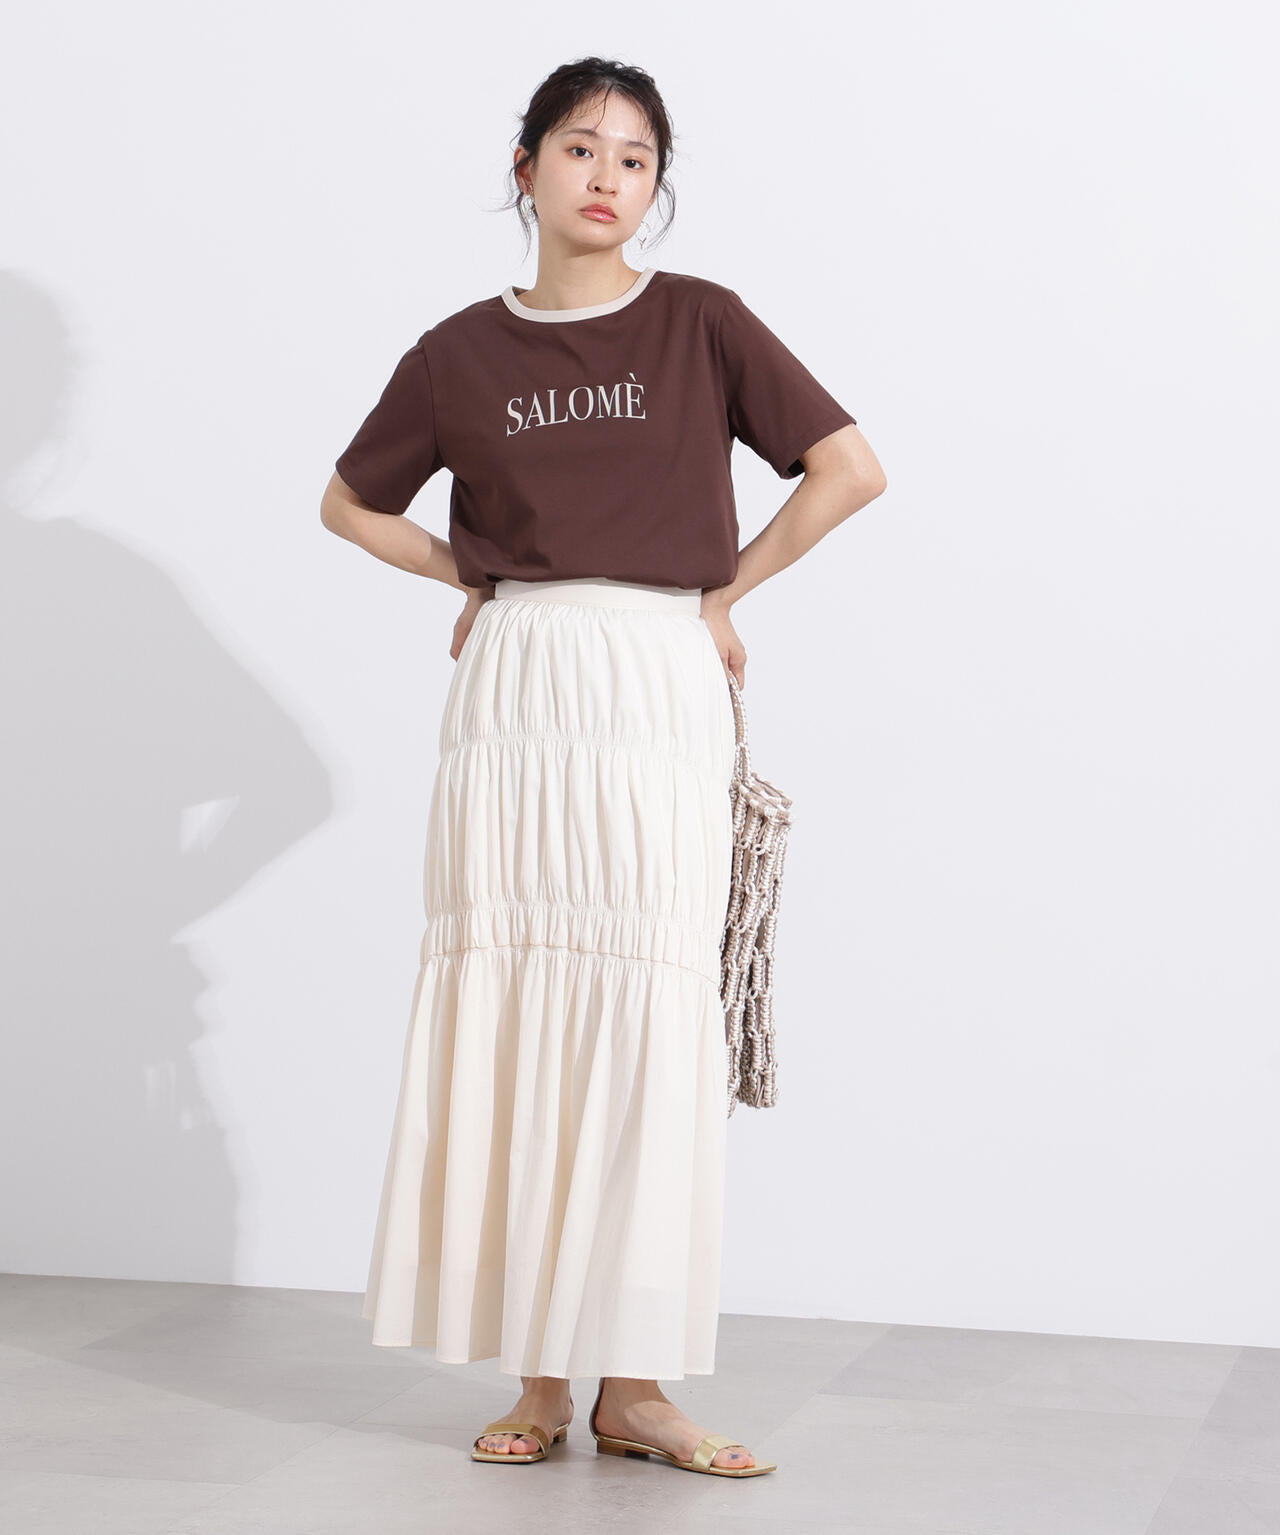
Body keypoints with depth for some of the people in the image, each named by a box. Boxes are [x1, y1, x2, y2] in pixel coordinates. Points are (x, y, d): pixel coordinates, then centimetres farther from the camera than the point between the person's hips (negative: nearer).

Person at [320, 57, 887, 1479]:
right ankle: (540, 1371, 9)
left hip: (655, 686, -2)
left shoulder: (700, 323, 4)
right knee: (511, 1014, 0)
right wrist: (476, 577, 11)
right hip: (509, 691, 2)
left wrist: (722, 592, 2)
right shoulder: (460, 353, 9)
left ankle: (633, 1383, 3)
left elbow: (851, 469, 1)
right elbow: (349, 504, 22)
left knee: (646, 1023, -4)